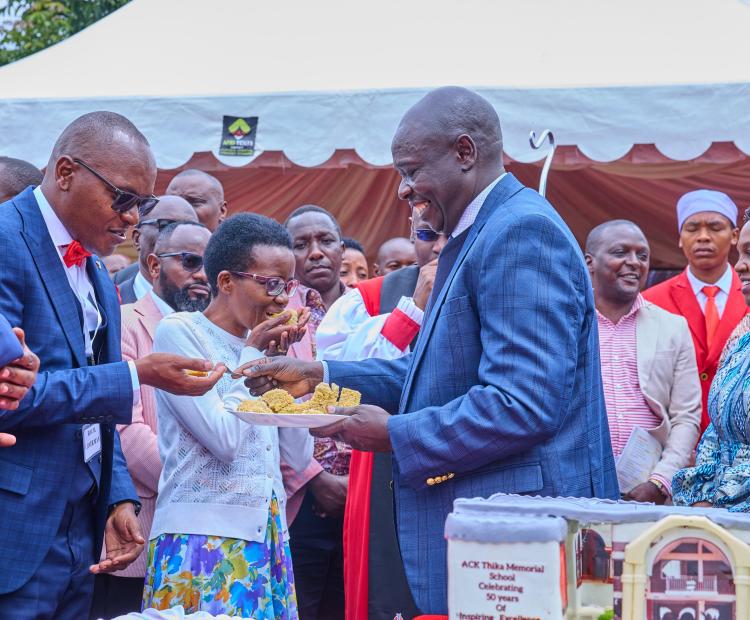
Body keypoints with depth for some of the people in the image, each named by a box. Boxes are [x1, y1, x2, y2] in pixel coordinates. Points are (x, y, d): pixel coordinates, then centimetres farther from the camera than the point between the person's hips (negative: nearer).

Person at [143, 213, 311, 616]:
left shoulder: (258, 346, 13)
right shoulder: (179, 331, -6)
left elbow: (299, 455, 9)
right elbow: (224, 439, -17)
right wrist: (253, 354, -7)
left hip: (266, 538, 6)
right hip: (204, 538, -6)